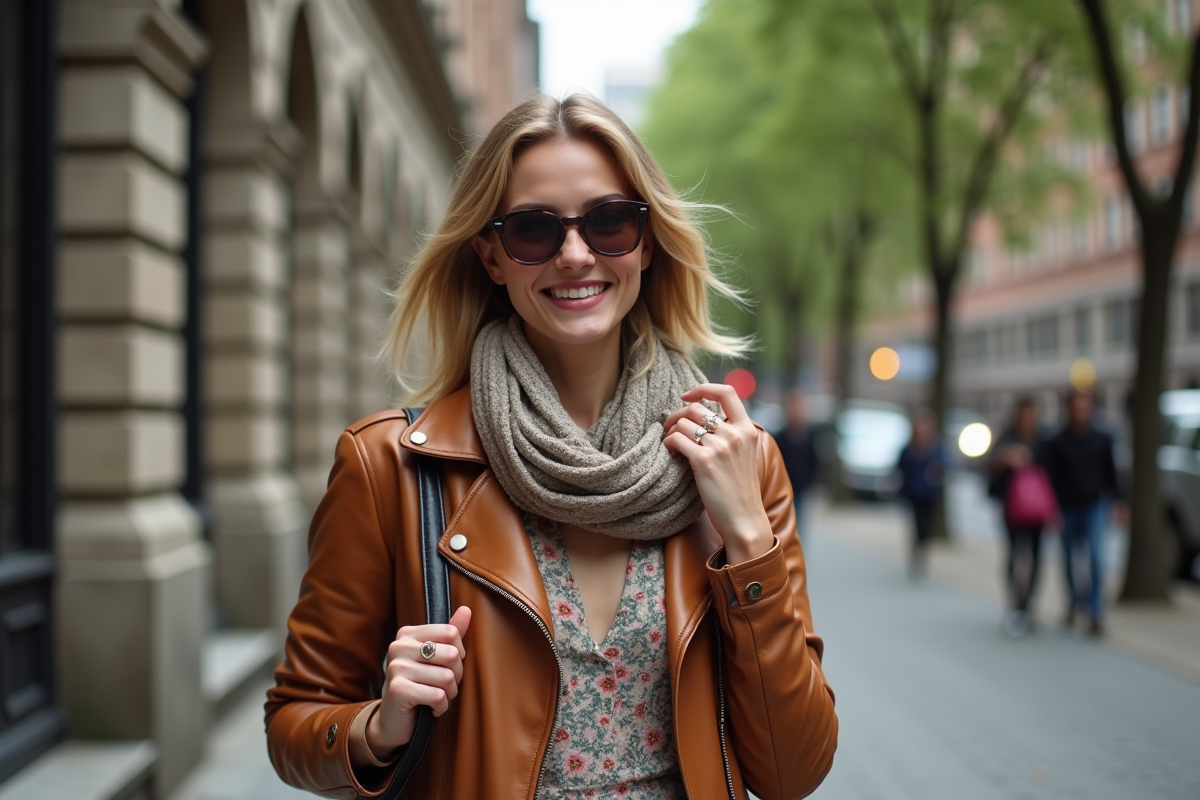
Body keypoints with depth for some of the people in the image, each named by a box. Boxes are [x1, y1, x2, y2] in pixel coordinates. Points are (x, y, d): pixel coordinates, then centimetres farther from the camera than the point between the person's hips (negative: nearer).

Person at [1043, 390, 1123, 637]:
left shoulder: (1102, 440, 5)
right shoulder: (1056, 443, -1)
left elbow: (1110, 473, 12)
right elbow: (1050, 478, -3)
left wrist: (1118, 502, 8)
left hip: (1094, 506, 0)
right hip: (1067, 508, 0)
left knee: (1096, 557, -13)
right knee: (1070, 559, 10)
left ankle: (1095, 615, -11)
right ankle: (1075, 601, 34)